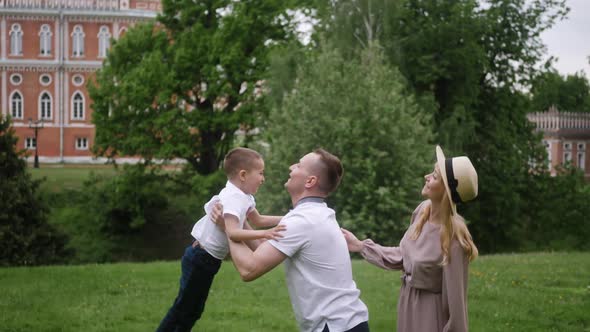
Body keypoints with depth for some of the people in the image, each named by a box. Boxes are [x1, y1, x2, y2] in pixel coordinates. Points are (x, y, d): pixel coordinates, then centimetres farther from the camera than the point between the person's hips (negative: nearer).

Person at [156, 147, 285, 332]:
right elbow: (232, 232, -42)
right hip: (201, 259, -10)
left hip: (209, 259, 10)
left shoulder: (244, 197, 4)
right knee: (184, 309, -1)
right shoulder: (232, 199, -27)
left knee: (194, 310, 18)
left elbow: (258, 220, 20)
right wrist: (263, 234, -50)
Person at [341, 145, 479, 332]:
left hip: (431, 312, -7)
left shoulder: (452, 238, -28)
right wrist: (361, 246, 12)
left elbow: (455, 296, -21)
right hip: (409, 307, 7)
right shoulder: (424, 209, -6)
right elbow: (403, 256, 9)